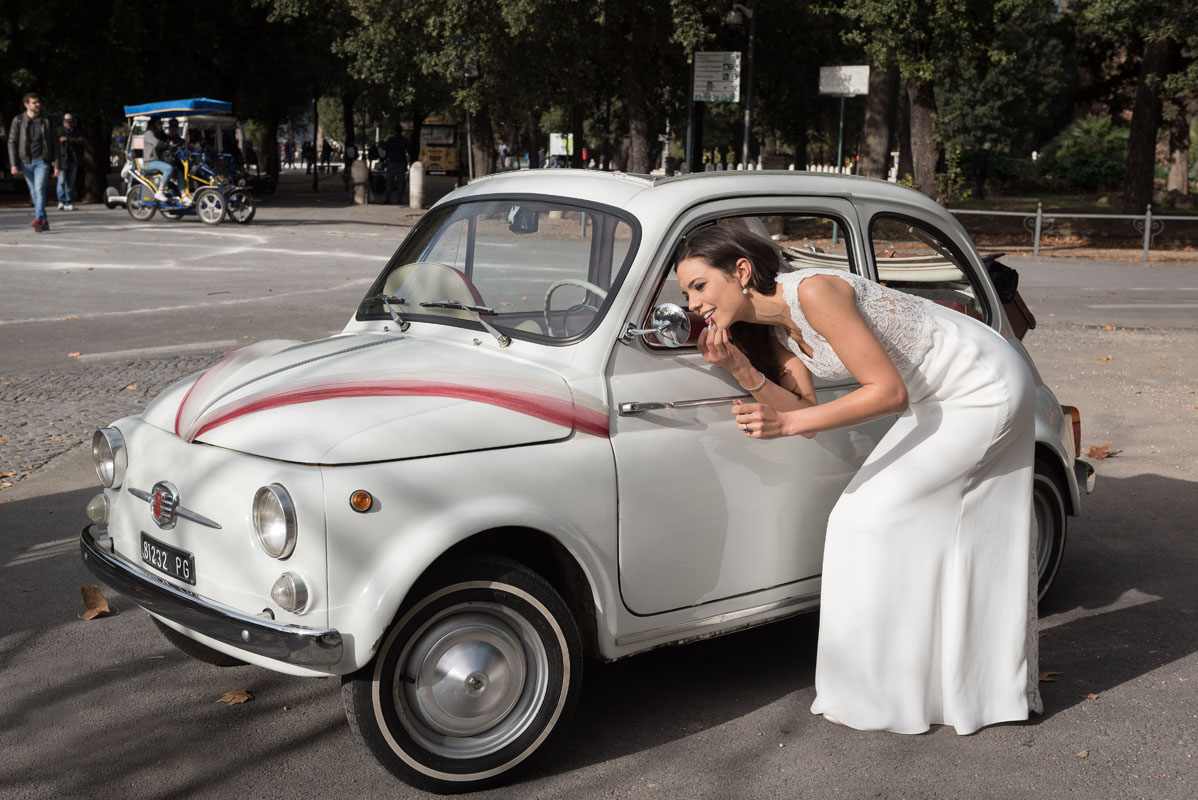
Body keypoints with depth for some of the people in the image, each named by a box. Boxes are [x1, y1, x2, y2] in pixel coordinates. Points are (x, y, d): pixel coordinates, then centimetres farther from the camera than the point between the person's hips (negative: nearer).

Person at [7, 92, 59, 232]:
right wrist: (13, 164, -9)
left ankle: (38, 220, -27)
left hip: (42, 160, -2)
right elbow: (12, 142, 0)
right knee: (33, 192, 7)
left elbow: (53, 144, 6)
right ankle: (44, 221, 18)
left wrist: (56, 165, 1)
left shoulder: (45, 121, 2)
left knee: (40, 188, -19)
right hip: (26, 162, 2)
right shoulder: (18, 120, 0)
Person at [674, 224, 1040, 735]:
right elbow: (806, 411, -5)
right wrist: (741, 370, -17)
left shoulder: (813, 292, -28)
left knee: (872, 517, -8)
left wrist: (787, 422, -33)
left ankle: (879, 695, 4)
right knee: (969, 540, 16)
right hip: (944, 397, 9)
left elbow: (890, 391, -28)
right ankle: (997, 687, 31)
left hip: (988, 387, -9)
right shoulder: (773, 326, 0)